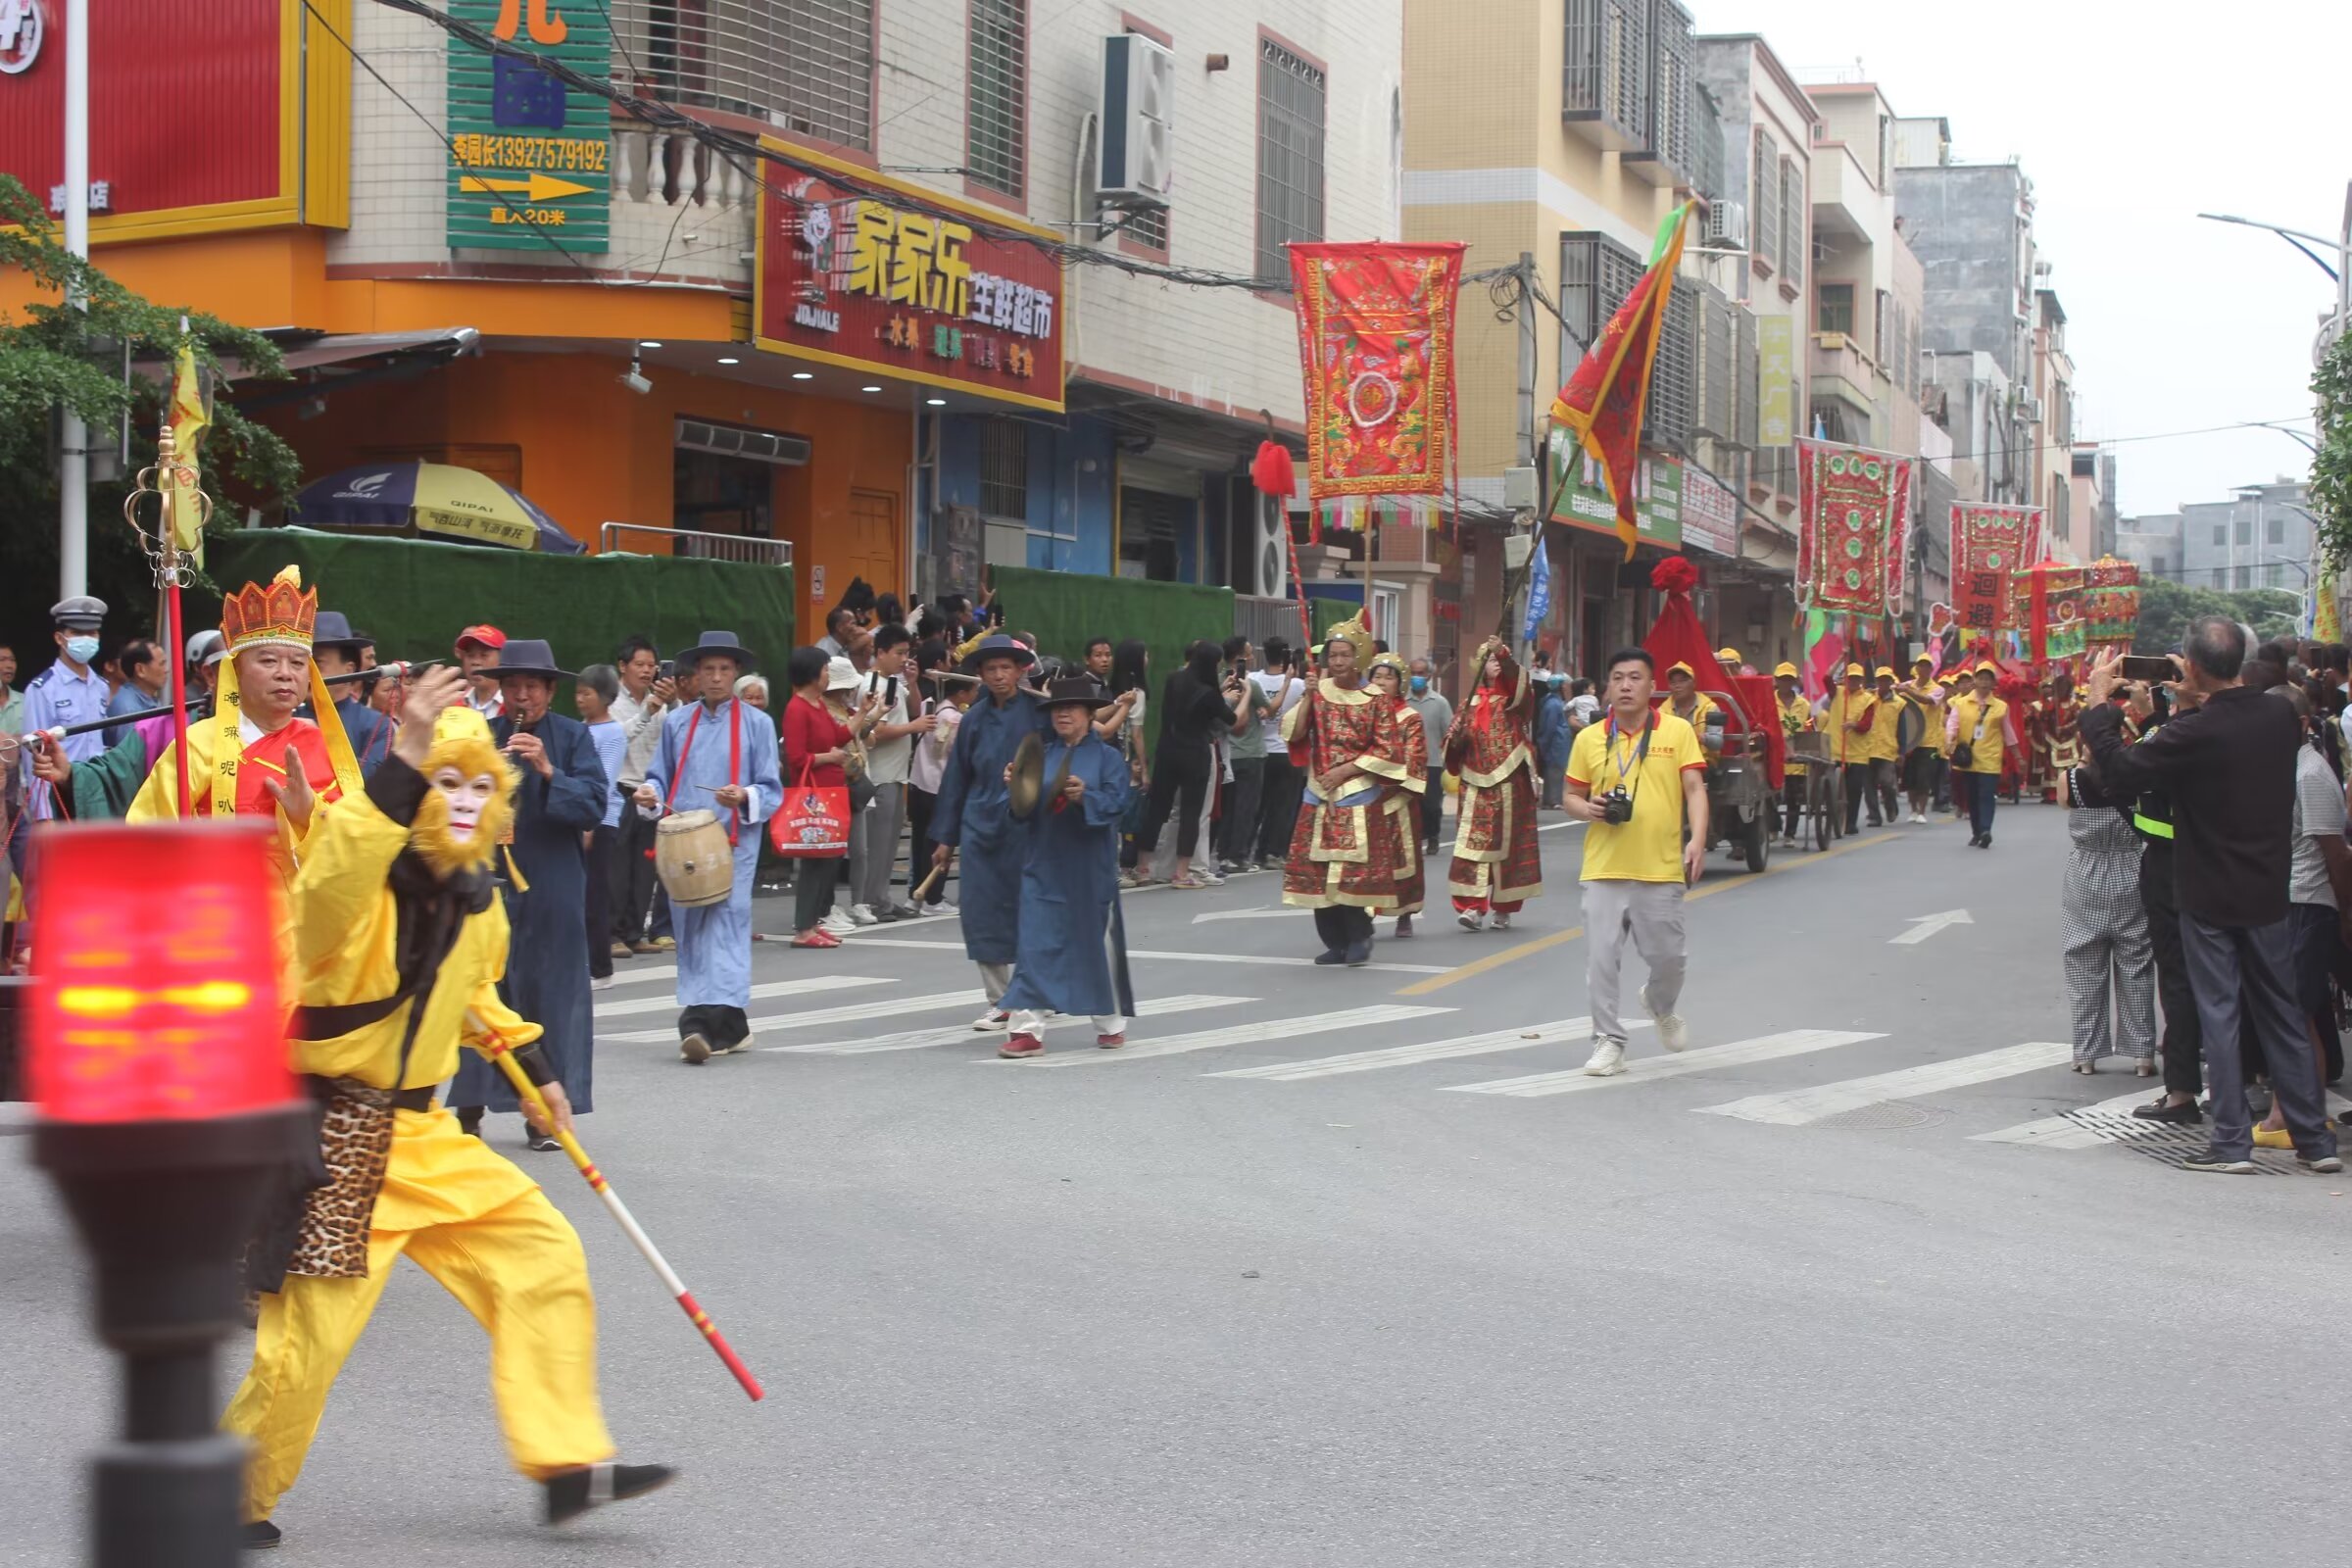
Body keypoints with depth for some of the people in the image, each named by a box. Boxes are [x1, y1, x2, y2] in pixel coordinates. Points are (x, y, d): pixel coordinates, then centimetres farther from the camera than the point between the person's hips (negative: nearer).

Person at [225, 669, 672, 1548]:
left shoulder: (476, 901, 6)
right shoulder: (361, 885, -19)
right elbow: (333, 879, -47)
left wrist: (532, 1066, 27)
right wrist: (405, 761, -54)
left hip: (424, 1133, 8)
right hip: (337, 1138, -8)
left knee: (545, 1258, 6)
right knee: (308, 1339, -7)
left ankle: (568, 1464, 15)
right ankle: (235, 1499, 16)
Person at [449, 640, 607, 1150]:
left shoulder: (573, 737, 3)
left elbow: (594, 805, -8)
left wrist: (548, 770, -20)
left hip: (552, 891, -1)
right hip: (486, 886, 1)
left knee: (550, 993, 2)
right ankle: (470, 1108, 10)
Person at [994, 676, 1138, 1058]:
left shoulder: (1107, 757, 0)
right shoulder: (1041, 756, 9)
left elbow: (1116, 803, -11)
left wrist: (1085, 796, -28)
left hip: (1089, 867, -2)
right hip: (1044, 865, 2)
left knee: (1097, 939, 8)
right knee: (1037, 942, -6)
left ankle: (1110, 1023, 24)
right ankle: (1026, 1027, -9)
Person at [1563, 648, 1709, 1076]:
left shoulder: (1678, 732, 1)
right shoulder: (1589, 739, 7)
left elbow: (1695, 789, -2)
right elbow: (1572, 797, 15)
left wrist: (1697, 839, -16)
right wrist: (1588, 809, -8)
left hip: (1661, 869, -1)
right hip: (1604, 869, 1)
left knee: (1668, 956, 6)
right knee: (1601, 958, -4)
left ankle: (1661, 1007, 38)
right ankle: (1609, 1041, 6)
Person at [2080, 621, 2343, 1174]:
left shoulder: (2195, 733, -21)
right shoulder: (2281, 719, -4)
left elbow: (2119, 770, -16)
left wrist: (2099, 702, -5)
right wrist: (2199, 696, 19)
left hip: (2210, 899, -5)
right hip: (2270, 895, 5)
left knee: (2219, 1015, 3)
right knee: (2282, 1015, 12)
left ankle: (2231, 1142, 3)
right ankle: (2315, 1139, 14)